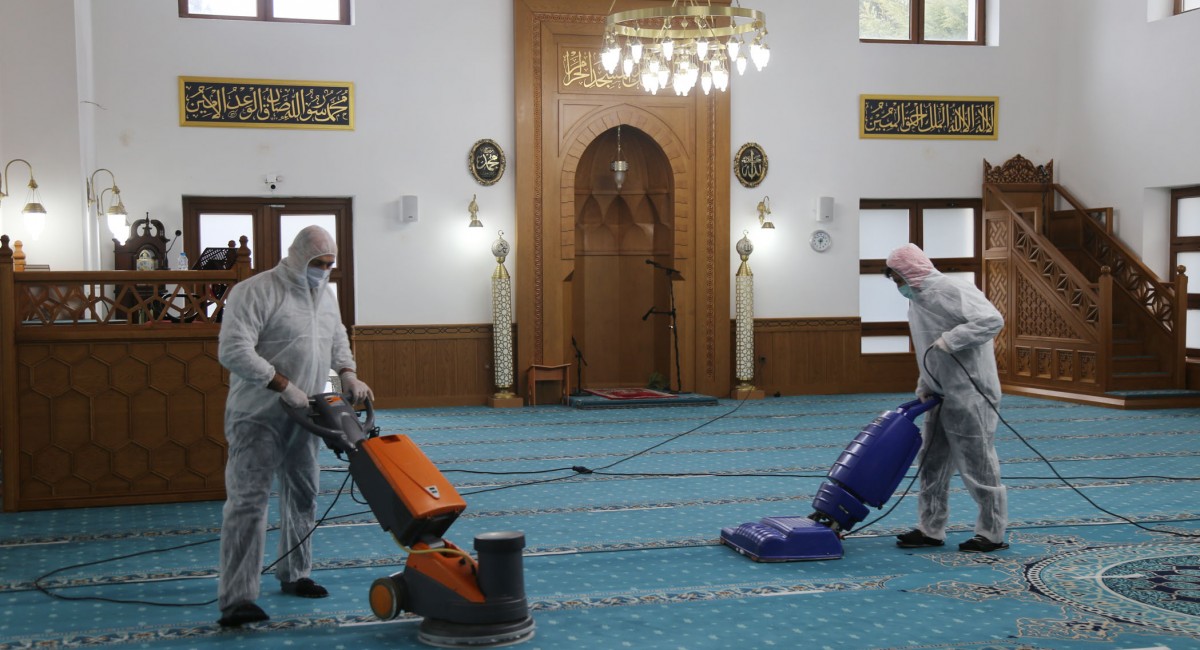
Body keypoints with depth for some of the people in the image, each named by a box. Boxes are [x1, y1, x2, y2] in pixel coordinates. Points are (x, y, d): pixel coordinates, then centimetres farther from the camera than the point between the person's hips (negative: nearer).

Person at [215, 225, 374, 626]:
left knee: (302, 498, 16)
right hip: (258, 416, -8)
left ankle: (294, 576, 32)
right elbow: (233, 351, -23)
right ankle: (236, 599, -12)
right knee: (248, 501, -12)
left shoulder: (324, 295, 11)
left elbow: (338, 340, 24)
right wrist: (285, 386, -24)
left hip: (303, 416, 8)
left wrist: (348, 374, 5)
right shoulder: (255, 292, -15)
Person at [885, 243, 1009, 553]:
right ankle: (931, 529, 20)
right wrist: (924, 385, 10)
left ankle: (992, 533, 10)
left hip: (970, 395, -10)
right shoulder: (916, 300, 14)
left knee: (978, 465, -1)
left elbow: (992, 319, -27)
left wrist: (951, 340, -27)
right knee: (932, 463, 12)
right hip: (941, 396, 10)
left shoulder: (951, 289, -16)